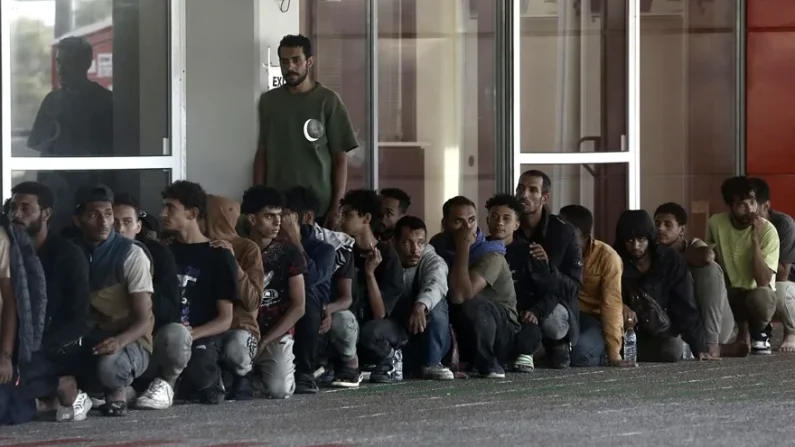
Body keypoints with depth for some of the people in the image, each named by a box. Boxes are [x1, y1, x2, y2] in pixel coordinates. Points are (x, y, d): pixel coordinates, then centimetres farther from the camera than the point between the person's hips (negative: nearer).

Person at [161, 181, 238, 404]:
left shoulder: (218, 256, 6)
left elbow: (225, 320, 2)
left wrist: (192, 335, -17)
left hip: (203, 338, -3)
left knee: (196, 377, -37)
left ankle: (210, 380, 0)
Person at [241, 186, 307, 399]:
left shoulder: (288, 251, 0)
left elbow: (298, 307, -2)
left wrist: (264, 341, -9)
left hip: (277, 335, 0)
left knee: (279, 389, -27)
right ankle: (254, 373, 11)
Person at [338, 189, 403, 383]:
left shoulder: (388, 257, -13)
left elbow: (380, 315, -18)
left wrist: (370, 273, -26)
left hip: (386, 327, -4)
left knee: (369, 332, -39)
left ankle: (388, 358, -6)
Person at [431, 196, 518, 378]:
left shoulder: (491, 255, -23)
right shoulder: (439, 244, -2)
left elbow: (460, 295, -36)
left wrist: (463, 248, -32)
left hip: (502, 331, -6)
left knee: (469, 303, -36)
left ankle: (487, 363, -16)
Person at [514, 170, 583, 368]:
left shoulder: (563, 233, -8)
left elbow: (573, 289, -11)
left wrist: (548, 267, -31)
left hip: (556, 304, -3)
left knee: (550, 315, -37)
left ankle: (559, 343, 0)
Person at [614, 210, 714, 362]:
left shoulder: (670, 260, -13)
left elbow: (685, 306, -15)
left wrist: (699, 348, -21)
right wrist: (621, 307, -42)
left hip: (661, 335, 2)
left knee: (672, 353, -22)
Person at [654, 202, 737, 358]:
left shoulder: (694, 246, -4)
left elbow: (707, 256, -30)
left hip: (712, 325, -2)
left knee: (709, 268, -23)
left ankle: (712, 344, -21)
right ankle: (724, 349, -11)